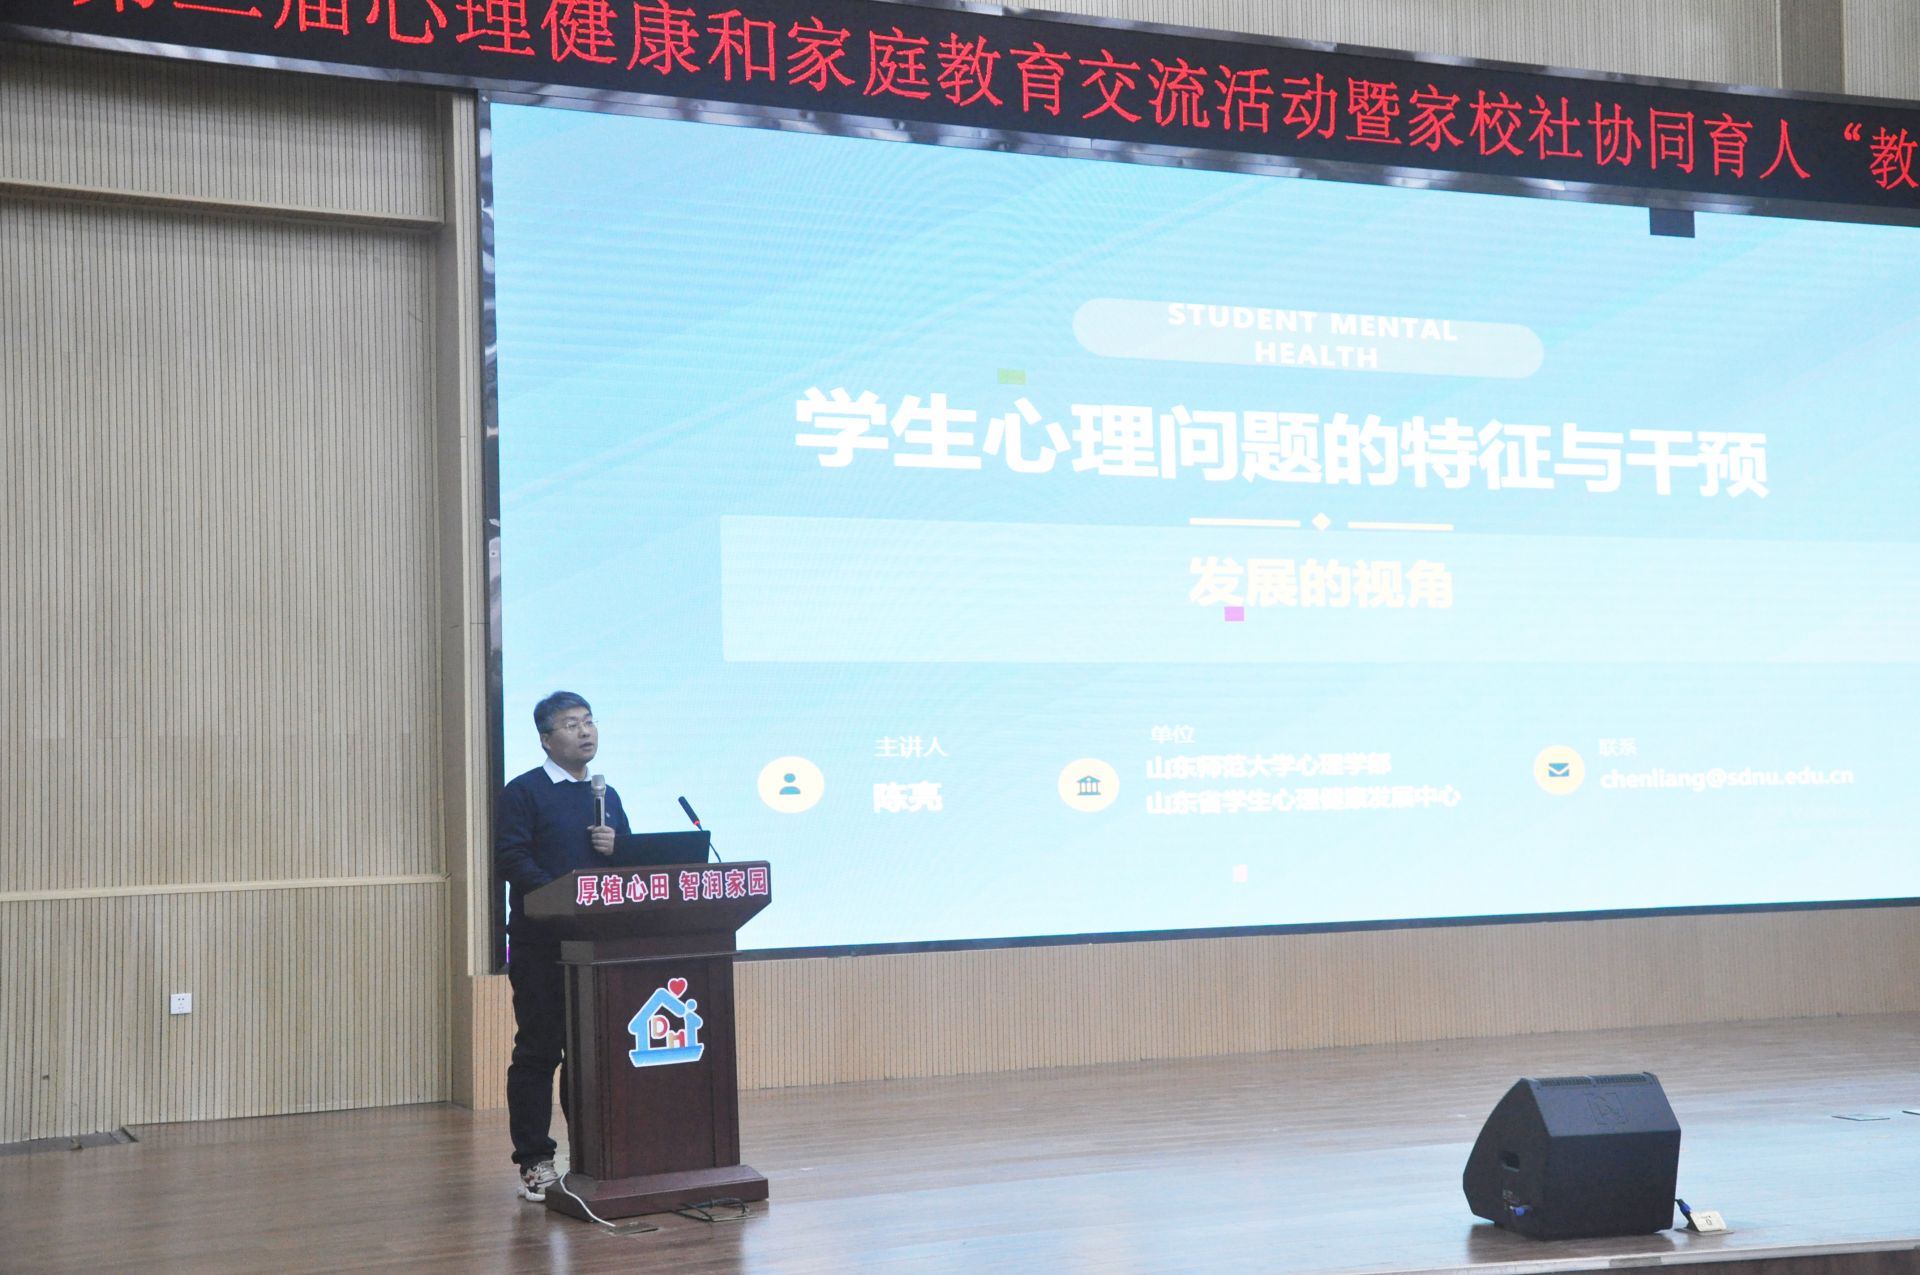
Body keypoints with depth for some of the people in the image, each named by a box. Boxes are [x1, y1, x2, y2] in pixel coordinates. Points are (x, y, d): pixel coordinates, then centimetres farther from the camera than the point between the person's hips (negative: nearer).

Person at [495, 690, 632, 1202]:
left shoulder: (606, 795, 18)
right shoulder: (523, 792, -2)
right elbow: (511, 858, -13)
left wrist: (615, 847, -2)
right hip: (541, 944, -6)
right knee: (538, 1050, -2)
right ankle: (535, 1161, 3)